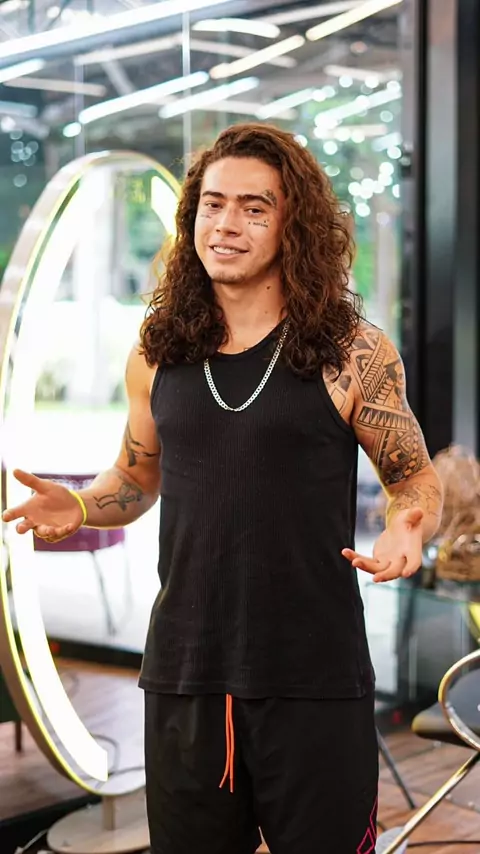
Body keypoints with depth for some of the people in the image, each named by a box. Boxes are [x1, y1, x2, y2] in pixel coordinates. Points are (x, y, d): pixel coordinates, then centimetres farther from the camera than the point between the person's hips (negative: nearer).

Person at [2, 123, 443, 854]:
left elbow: (416, 477, 3)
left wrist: (408, 526, -19)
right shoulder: (158, 353, 4)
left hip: (315, 676, -3)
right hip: (185, 670, 3)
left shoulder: (351, 351, -6)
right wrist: (78, 506, -3)